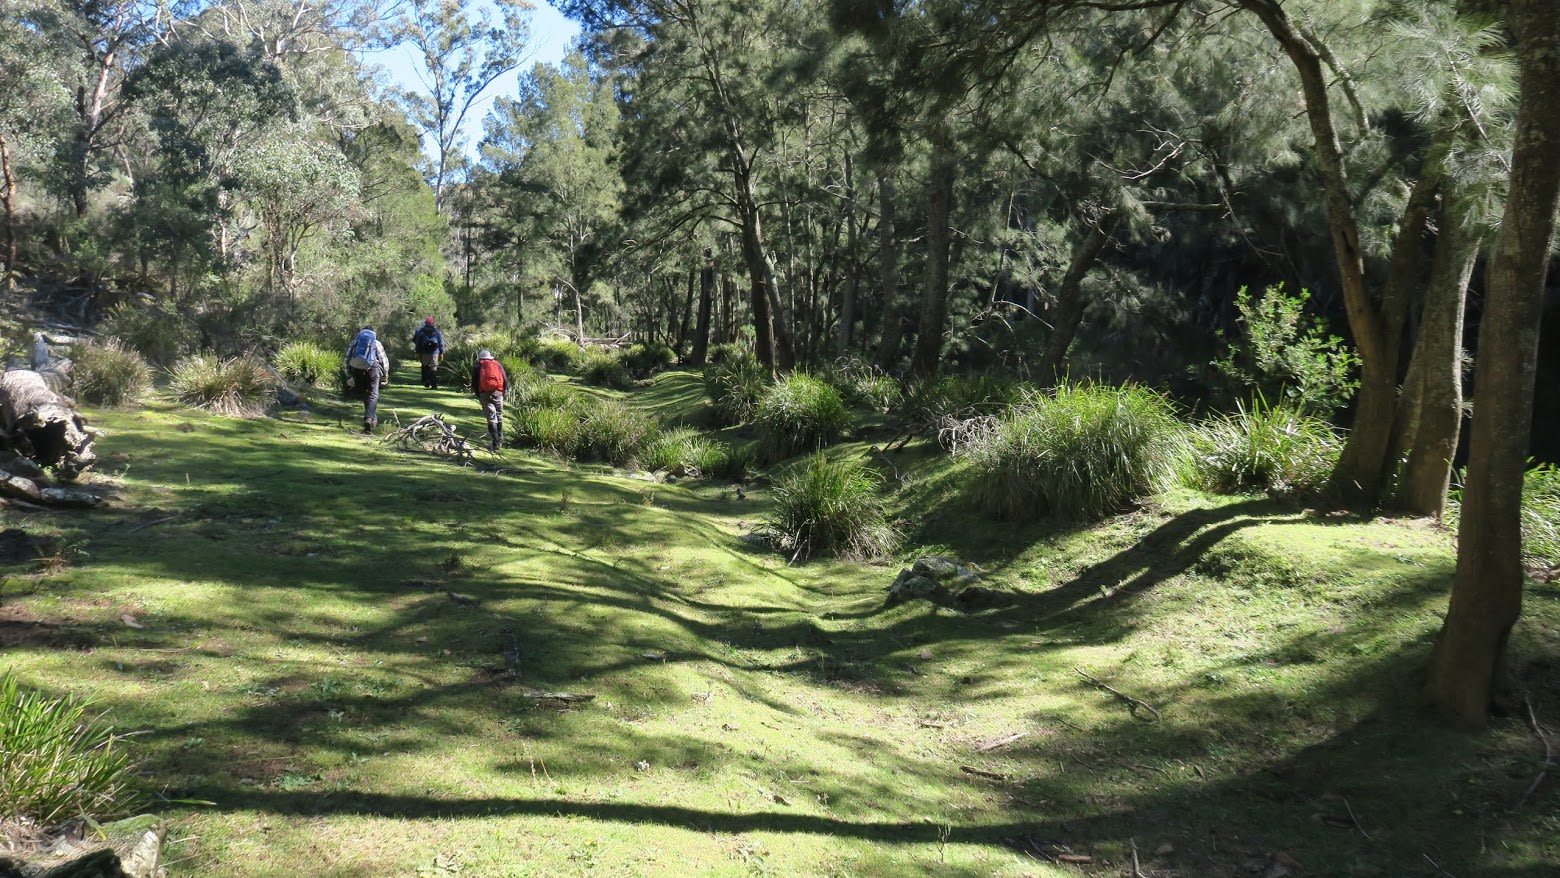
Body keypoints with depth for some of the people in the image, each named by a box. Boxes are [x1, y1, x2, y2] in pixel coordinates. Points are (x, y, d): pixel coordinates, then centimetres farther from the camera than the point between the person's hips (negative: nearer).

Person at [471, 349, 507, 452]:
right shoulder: (498, 364, 17)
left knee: (491, 418, -4)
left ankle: (495, 444, -7)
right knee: (499, 416, 17)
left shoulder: (477, 366, 11)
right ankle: (500, 440, 24)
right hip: (498, 392, 2)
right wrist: (503, 392, 17)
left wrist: (478, 395, 14)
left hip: (485, 393, -2)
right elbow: (506, 380, 9)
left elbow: (474, 383, 5)